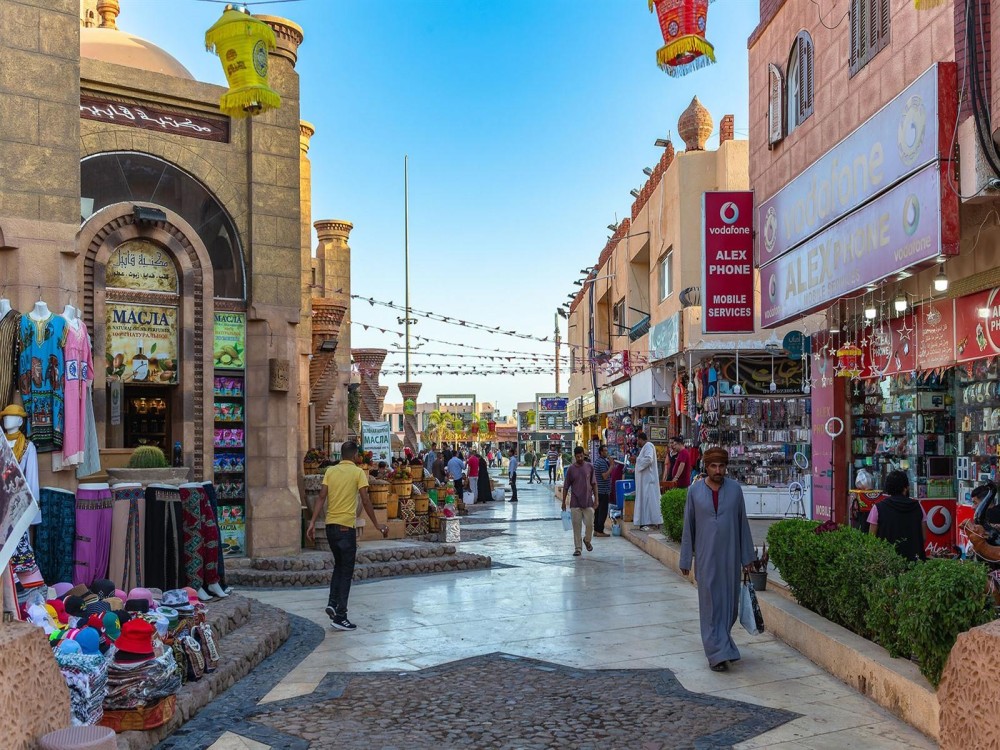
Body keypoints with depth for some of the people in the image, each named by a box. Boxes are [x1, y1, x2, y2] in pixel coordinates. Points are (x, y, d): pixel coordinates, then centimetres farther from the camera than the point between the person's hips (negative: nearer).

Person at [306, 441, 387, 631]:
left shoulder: (330, 471, 8)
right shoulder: (358, 472, -4)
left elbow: (322, 497, 1)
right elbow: (365, 501, -9)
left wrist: (312, 523, 1)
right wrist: (377, 524, -2)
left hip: (330, 525, 5)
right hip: (346, 526, -5)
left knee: (339, 565, 23)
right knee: (346, 571, 2)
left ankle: (332, 603, 11)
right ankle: (340, 616, 1)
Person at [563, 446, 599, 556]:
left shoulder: (590, 467, 1)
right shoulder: (571, 469, -1)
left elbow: (594, 484, 6)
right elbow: (566, 487, 4)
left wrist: (596, 499, 1)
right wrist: (563, 502, 3)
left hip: (588, 502, 1)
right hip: (575, 503, 0)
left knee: (590, 524, -2)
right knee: (576, 525, 1)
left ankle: (587, 540, 27)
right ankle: (577, 548, 9)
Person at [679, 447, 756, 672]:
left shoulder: (735, 489, 0)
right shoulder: (695, 491, -2)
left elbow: (743, 524, 5)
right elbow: (688, 527, 2)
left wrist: (747, 556, 5)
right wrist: (685, 559, 3)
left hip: (730, 554, 2)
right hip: (706, 556, -2)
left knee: (729, 600, 11)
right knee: (711, 601, -2)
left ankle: (719, 639, 35)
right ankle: (718, 652, 2)